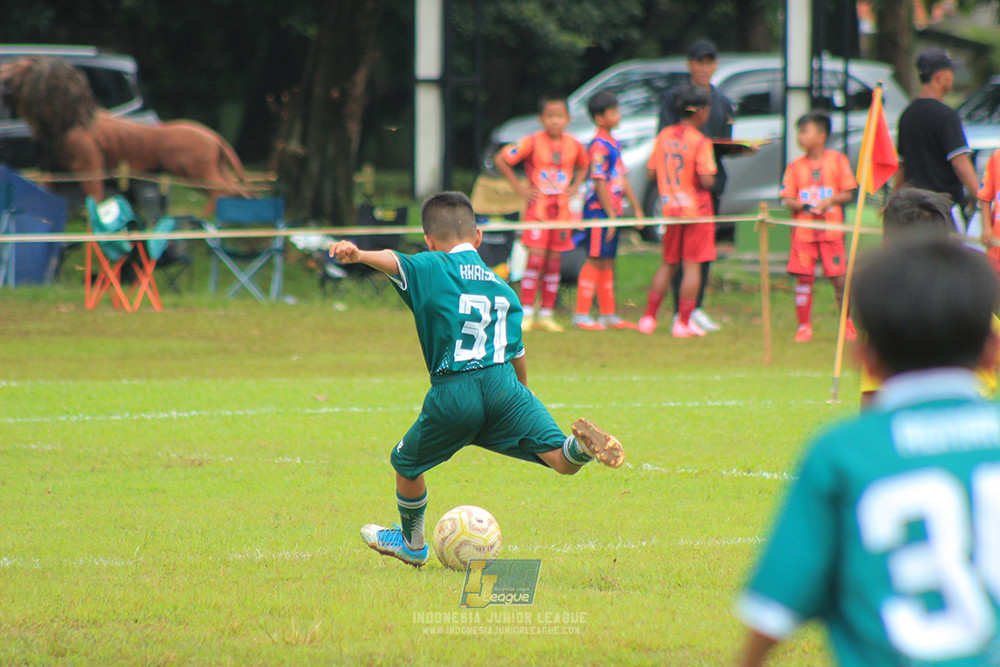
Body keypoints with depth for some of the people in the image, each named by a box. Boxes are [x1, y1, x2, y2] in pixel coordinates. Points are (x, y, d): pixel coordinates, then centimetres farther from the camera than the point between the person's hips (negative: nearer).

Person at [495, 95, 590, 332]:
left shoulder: (574, 145, 4)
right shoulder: (533, 143, -10)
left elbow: (583, 166, 25)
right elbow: (501, 160, -6)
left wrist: (575, 186, 9)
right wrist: (518, 188, -6)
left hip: (561, 210, 4)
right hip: (538, 207, -4)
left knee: (554, 263, 5)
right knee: (536, 258, -11)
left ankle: (546, 315, 11)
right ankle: (526, 314, -9)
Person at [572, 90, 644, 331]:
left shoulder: (613, 144, 14)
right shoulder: (600, 146, -15)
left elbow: (622, 178, 20)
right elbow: (599, 182, -19)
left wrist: (636, 207, 20)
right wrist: (610, 213, -19)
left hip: (612, 210, 9)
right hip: (598, 209, -9)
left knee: (607, 263, 13)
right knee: (595, 261, -7)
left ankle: (608, 314, 19)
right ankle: (581, 315, -4)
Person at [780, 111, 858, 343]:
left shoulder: (837, 160, 2)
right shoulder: (795, 167, 6)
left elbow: (848, 193, 1)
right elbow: (787, 200, 2)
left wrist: (829, 201, -16)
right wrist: (805, 206, -17)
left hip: (831, 229, -1)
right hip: (803, 232, 1)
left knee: (839, 278, 0)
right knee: (804, 278, -3)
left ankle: (847, 323, 17)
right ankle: (804, 326, 5)